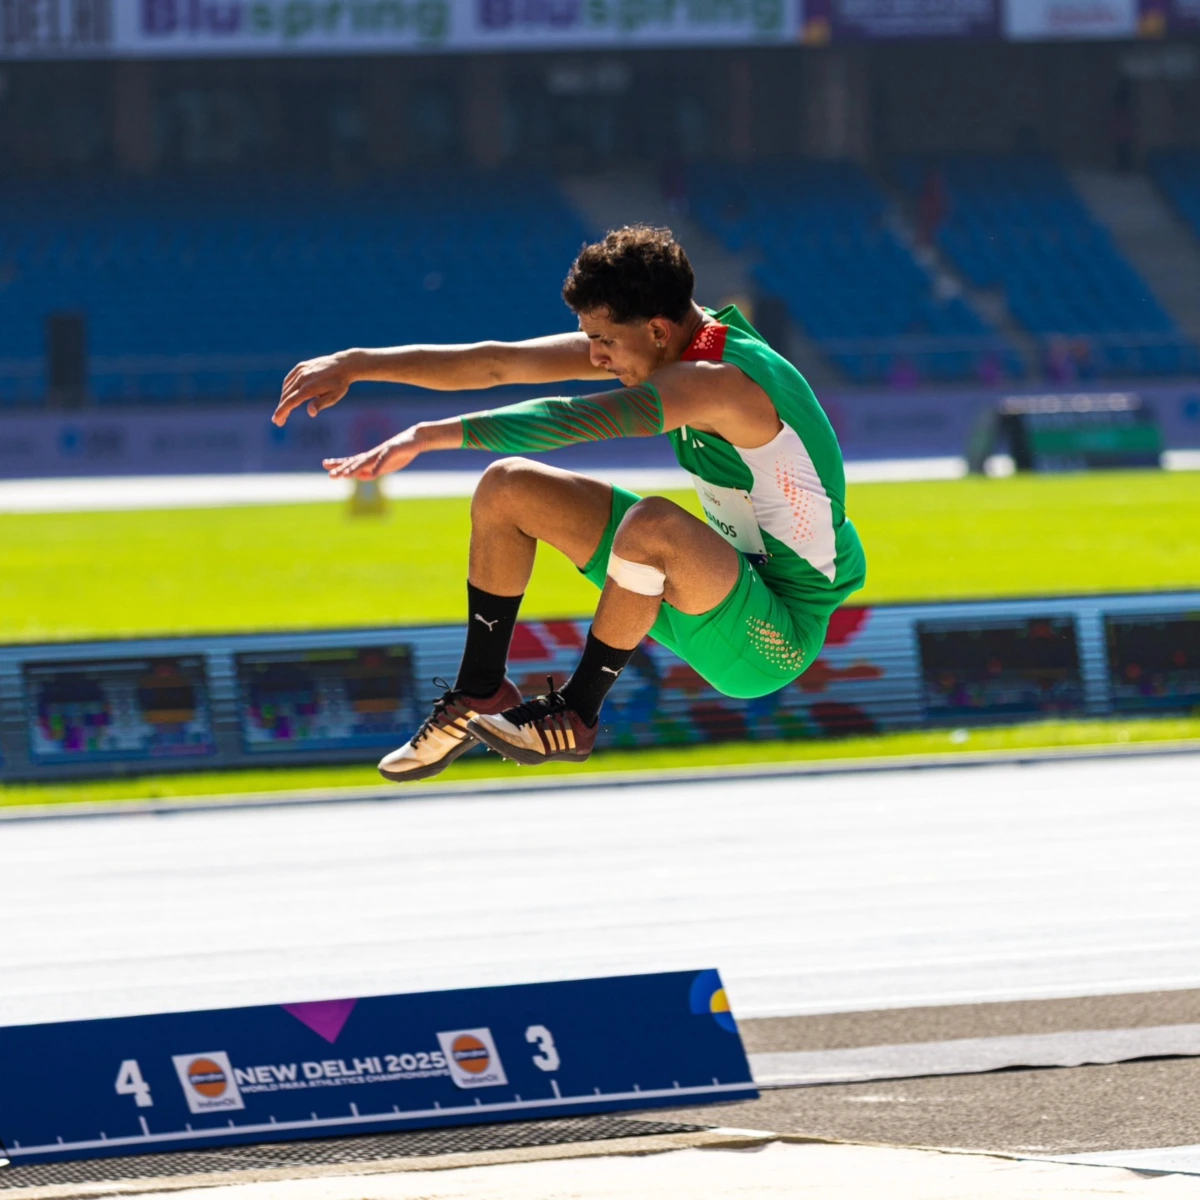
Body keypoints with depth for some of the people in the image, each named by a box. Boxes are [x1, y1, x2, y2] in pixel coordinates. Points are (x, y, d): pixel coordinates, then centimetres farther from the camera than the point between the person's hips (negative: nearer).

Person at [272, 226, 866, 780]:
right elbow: (501, 362, -2)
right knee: (507, 489, 4)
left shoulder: (725, 380, -30)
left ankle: (575, 714, -14)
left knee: (653, 524, -39)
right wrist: (357, 365, -6)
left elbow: (571, 420, -38)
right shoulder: (656, 342, -3)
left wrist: (429, 436, -40)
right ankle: (481, 695, 14)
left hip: (780, 636, -9)